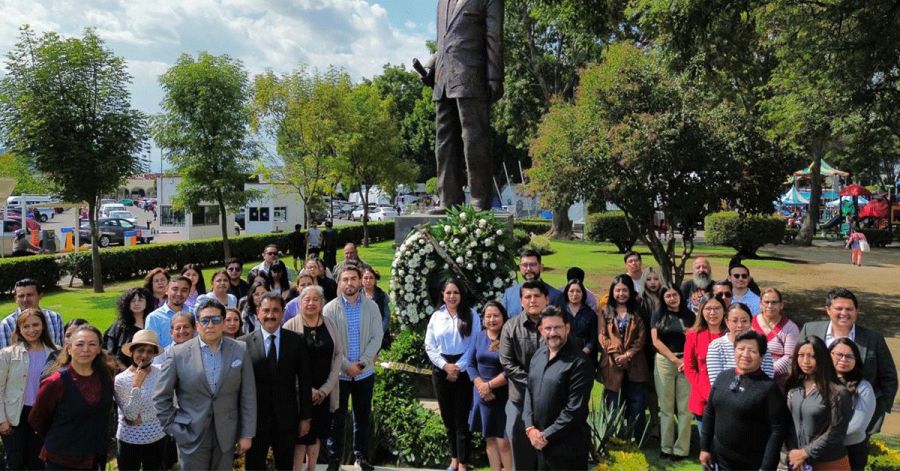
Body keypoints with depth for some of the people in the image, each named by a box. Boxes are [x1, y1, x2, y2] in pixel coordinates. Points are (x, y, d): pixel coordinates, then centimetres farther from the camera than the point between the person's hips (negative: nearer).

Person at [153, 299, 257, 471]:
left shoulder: (240, 350, -3)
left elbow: (248, 396, -1)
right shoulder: (179, 354, -7)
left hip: (226, 436, 1)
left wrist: (247, 434, -1)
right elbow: (161, 397, 0)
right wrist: (174, 430, -3)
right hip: (191, 436, -1)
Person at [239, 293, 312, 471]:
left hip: (287, 418, 1)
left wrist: (305, 417, 1)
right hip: (255, 418, -1)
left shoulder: (296, 341, -3)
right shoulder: (244, 343, -6)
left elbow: (304, 381, 1)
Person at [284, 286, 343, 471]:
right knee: (300, 434, 2)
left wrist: (326, 388, -7)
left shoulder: (330, 324, 2)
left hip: (324, 392, 3)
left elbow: (338, 355, 2)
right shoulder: (291, 325, -8)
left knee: (316, 432, 14)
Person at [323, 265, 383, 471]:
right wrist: (347, 365, -14)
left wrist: (361, 363, -14)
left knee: (363, 416, 13)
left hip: (365, 372, 2)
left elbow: (377, 338, -4)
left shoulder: (371, 306, -1)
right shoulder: (330, 309, -6)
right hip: (339, 372, -2)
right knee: (336, 418, 7)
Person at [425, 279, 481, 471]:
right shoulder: (436, 316, 6)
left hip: (464, 370, -3)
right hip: (441, 370, 3)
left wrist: (458, 367, -13)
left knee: (462, 417, -2)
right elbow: (429, 346, 3)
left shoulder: (471, 315, -2)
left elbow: (475, 345, -7)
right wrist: (445, 365, -9)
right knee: (447, 416, 11)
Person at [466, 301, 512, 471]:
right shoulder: (478, 336, 4)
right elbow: (471, 364, 5)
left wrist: (490, 385, -13)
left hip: (504, 395, -4)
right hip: (482, 394, 5)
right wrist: (481, 386, -9)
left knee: (503, 441, -6)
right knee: (489, 439, 12)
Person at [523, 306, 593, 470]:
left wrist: (547, 435, -15)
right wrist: (530, 427, -2)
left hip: (567, 447, -6)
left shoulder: (579, 363, -16)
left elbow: (575, 409, -19)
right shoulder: (538, 354, 6)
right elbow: (529, 391, 9)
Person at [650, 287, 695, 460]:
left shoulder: (689, 315, 9)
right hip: (664, 362, 0)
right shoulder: (658, 316, 7)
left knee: (684, 407, -1)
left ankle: (681, 448, 5)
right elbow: (656, 341, 0)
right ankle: (666, 447, 8)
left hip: (687, 362, 0)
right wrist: (675, 360, -7)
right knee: (666, 407, 2)